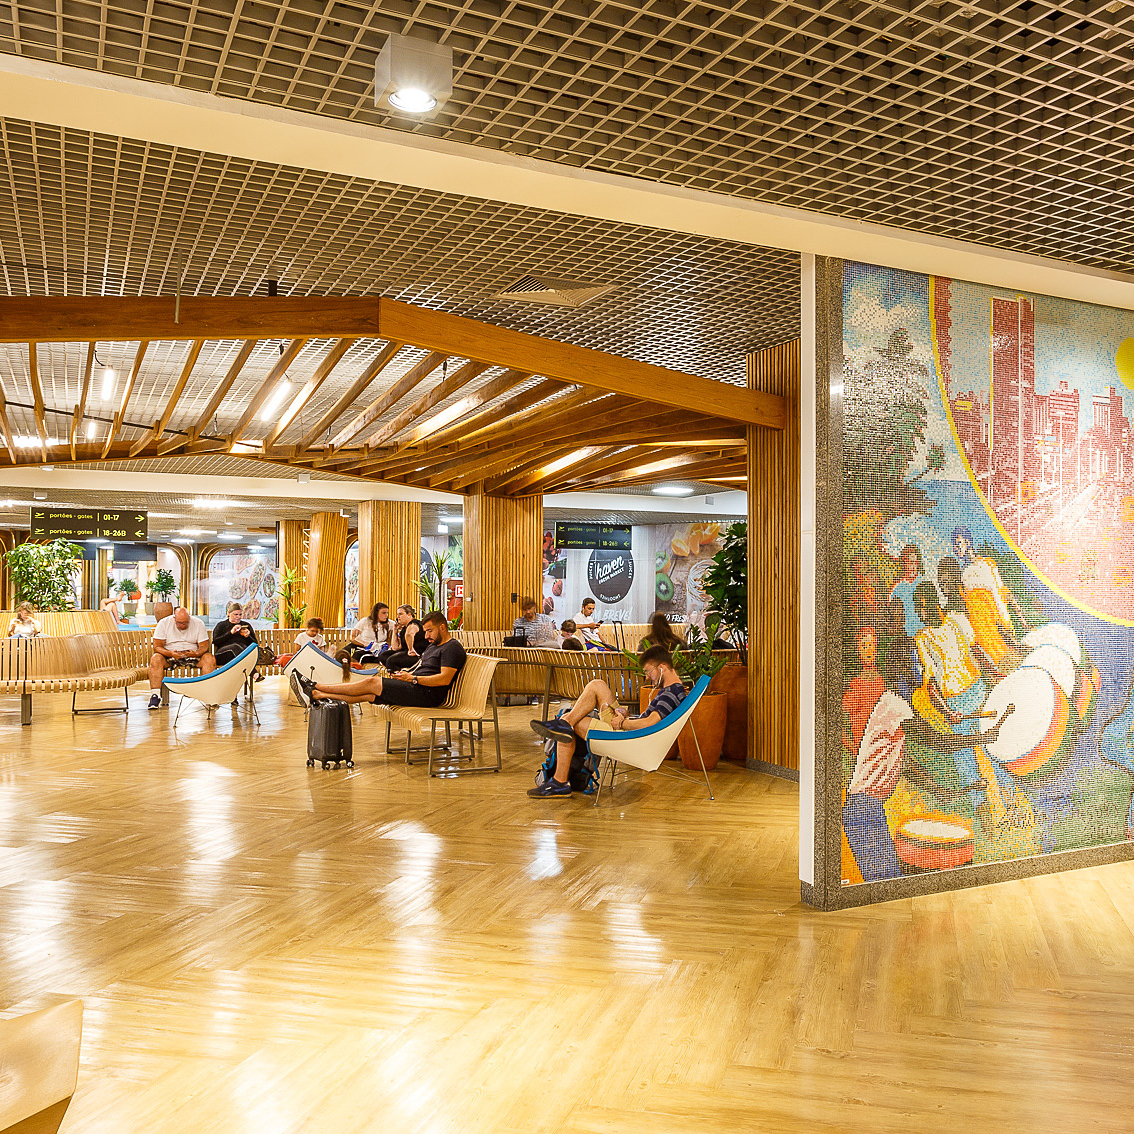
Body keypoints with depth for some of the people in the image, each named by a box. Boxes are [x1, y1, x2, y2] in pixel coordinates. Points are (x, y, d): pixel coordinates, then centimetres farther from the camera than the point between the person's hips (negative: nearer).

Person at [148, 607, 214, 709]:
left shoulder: (198, 623, -3)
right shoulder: (164, 623, -5)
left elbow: (204, 646, -4)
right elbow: (157, 647, -8)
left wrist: (196, 653, -28)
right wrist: (171, 653, -28)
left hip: (192, 655, 1)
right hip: (170, 655, 0)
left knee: (210, 659, -28)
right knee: (155, 659, -33)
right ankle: (155, 695, -33)